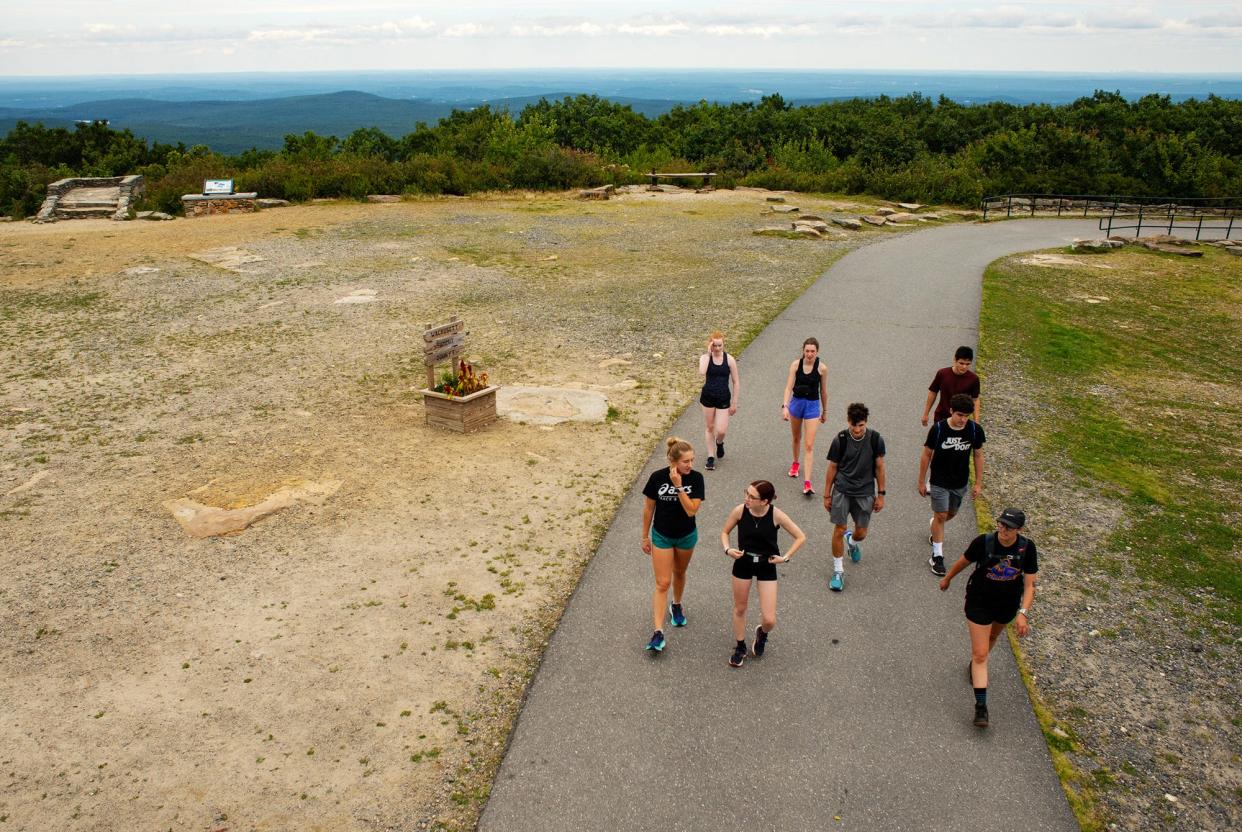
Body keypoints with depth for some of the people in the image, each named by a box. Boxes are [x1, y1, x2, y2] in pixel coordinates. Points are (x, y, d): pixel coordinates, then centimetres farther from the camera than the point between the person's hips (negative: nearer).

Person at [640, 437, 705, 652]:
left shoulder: (696, 478, -17)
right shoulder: (657, 477, -19)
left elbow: (691, 510, -24)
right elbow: (648, 508, -7)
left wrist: (679, 486, -31)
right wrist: (645, 536, 0)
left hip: (686, 536, 2)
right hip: (662, 536, -1)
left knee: (679, 574, 23)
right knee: (663, 583, -4)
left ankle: (676, 606, 51)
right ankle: (658, 632, -2)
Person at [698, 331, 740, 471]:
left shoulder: (729, 359, -7)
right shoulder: (705, 357, -7)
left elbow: (735, 382, -1)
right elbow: (702, 372, -30)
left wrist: (734, 403, -1)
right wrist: (708, 353, -23)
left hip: (723, 398, -1)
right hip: (708, 396, 1)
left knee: (721, 431, -5)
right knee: (710, 428, 11)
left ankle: (719, 443, 32)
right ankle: (710, 457, 25)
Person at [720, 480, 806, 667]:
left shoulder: (776, 515, -19)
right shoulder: (740, 511, -16)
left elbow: (801, 537, -7)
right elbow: (724, 532, 2)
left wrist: (786, 557, -12)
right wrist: (728, 549, -15)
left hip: (767, 566, -1)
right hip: (743, 563, 1)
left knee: (769, 620, -2)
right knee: (740, 609, 16)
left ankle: (762, 633, 35)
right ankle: (740, 648, 40)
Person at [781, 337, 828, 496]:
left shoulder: (822, 368, -9)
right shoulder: (796, 364, -8)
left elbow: (823, 391, 2)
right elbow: (789, 387, -11)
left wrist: (825, 411, 10)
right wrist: (785, 406, -23)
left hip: (813, 406, -2)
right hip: (796, 403, 2)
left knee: (809, 445, -8)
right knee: (796, 438, 23)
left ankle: (807, 482, -10)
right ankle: (795, 463, 50)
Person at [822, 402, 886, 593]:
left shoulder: (875, 439, -7)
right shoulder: (840, 440, -10)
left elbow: (879, 467, 3)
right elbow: (832, 468, 0)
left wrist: (880, 494, 5)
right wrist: (827, 495, 3)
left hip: (865, 492, 1)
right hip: (841, 491, -1)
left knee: (861, 533, 7)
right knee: (839, 530, -3)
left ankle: (852, 541, 46)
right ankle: (838, 571, 12)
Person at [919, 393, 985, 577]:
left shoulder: (975, 430, -13)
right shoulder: (938, 429, -20)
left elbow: (978, 456, 0)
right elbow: (927, 455, -8)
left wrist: (979, 483, 2)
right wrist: (921, 481, -3)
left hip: (961, 482, 3)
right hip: (940, 481, -3)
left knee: (951, 514, 19)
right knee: (941, 516, -4)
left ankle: (935, 531, 51)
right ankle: (937, 556, 7)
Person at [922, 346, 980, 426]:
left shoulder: (973, 379, -15)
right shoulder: (942, 374, -15)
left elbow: (975, 400, -3)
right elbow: (933, 393, -3)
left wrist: (976, 422, -6)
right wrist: (925, 414, 3)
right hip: (941, 418, 0)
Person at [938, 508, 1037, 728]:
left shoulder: (1027, 548, -19)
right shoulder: (983, 542, -25)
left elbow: (1029, 584, -16)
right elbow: (964, 561, -5)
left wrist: (1023, 613, -27)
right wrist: (948, 578, 10)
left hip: (1008, 605, 3)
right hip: (979, 602, -3)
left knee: (992, 637, 29)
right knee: (980, 654, -5)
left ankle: (975, 665, 59)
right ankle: (981, 705, -2)